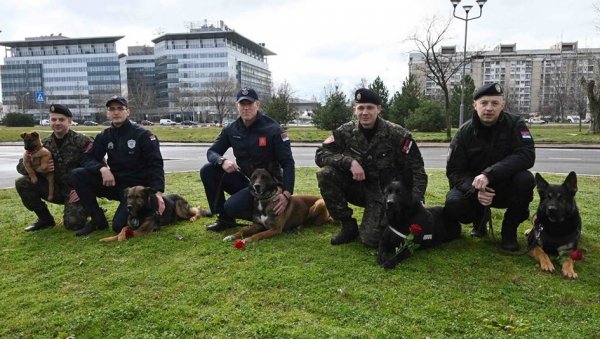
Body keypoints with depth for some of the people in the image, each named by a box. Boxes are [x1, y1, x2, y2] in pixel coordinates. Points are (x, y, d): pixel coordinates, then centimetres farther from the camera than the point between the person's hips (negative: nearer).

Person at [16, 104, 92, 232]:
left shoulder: (82, 141, -11)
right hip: (55, 189, 5)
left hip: (75, 190, -5)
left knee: (73, 223, -25)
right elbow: (21, 166, 4)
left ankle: (83, 208, 12)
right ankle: (45, 219, 4)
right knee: (22, 183, -13)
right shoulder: (45, 144, 4)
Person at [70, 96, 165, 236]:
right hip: (115, 183, 5)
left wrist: (158, 192, -29)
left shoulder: (143, 134, -9)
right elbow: (89, 158, 2)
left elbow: (155, 165, -15)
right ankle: (98, 219, -5)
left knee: (119, 226, -21)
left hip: (136, 186, -5)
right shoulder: (104, 136, 5)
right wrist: (102, 169, -22)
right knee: (77, 175, -14)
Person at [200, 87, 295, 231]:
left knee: (232, 207, -27)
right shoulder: (231, 130, -1)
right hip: (243, 180, 6)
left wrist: (287, 193, -30)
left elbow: (288, 163, -17)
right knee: (207, 171, -11)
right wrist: (222, 161, -22)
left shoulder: (273, 129, -15)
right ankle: (224, 218, 1)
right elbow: (211, 152, 3)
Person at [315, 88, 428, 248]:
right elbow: (320, 154, -13)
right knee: (325, 173, -23)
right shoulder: (346, 131, -7)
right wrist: (349, 161, -29)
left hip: (384, 192, -3)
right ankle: (348, 226, -6)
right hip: (358, 187, 3)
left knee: (372, 239, -21)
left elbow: (417, 169, -11)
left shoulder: (397, 134, -14)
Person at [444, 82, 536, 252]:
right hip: (473, 188, 0)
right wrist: (475, 191, -31)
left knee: (525, 179, -32)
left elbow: (527, 155, -26)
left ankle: (509, 231, -7)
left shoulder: (515, 124, -11)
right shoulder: (464, 132, -9)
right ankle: (480, 219, 10)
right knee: (453, 204, -29)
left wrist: (489, 174, -39)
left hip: (506, 187, 0)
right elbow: (454, 171, -11)